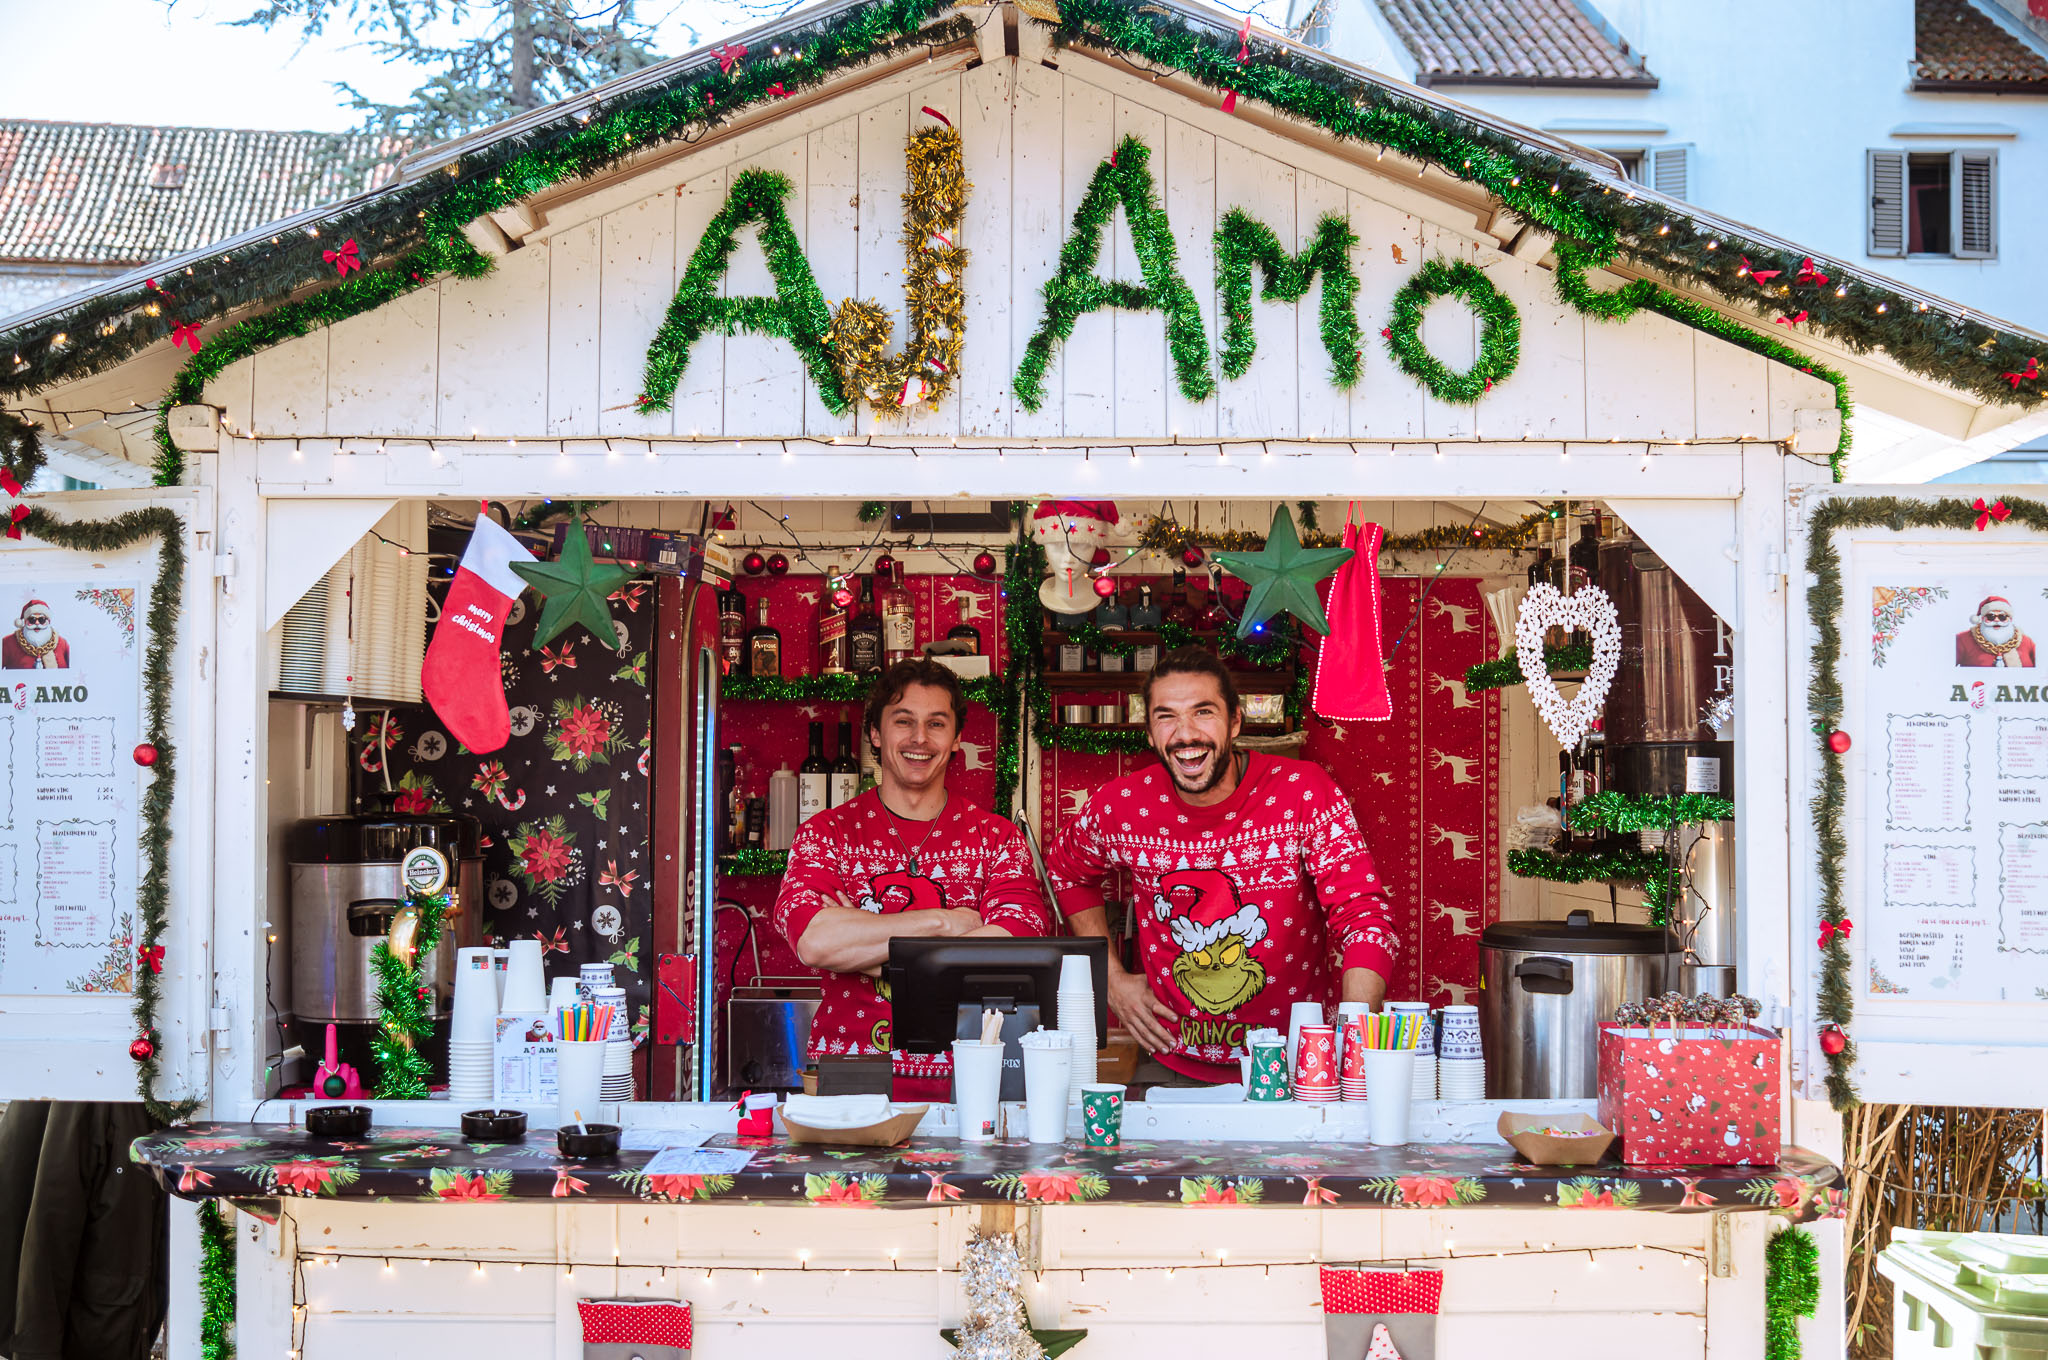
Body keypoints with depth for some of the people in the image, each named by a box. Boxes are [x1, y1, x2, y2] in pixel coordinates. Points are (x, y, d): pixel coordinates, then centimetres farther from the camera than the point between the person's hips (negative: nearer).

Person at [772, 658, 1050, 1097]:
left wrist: (858, 939, -9)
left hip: (962, 1078, 1)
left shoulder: (998, 839, 8)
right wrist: (944, 921, -9)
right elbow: (812, 941, -11)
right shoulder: (826, 833, 8)